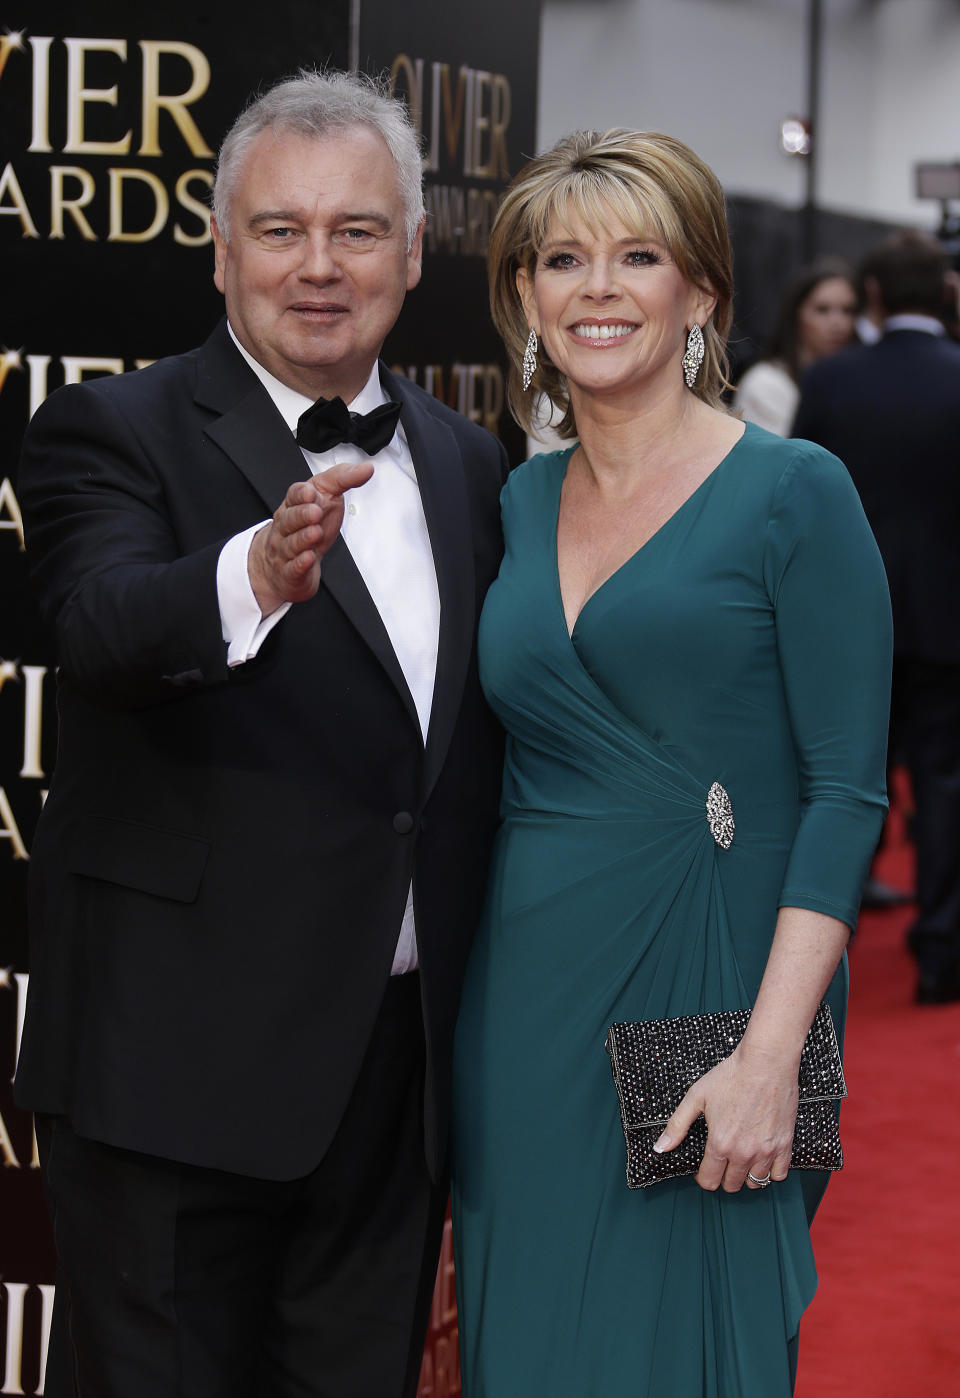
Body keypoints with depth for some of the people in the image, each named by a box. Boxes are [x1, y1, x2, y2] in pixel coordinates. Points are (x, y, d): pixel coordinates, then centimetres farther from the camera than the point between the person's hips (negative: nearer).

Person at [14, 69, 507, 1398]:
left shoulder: (466, 465, 12)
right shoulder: (113, 432, -7)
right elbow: (102, 625, -28)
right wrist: (257, 575, -49)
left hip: (403, 1071, 5)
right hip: (180, 1071, -5)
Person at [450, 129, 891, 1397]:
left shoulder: (793, 495, -6)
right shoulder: (518, 506, 10)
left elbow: (845, 794, -11)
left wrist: (770, 1055, -19)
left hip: (703, 995, -5)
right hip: (524, 1007, 5)